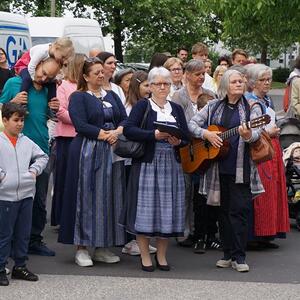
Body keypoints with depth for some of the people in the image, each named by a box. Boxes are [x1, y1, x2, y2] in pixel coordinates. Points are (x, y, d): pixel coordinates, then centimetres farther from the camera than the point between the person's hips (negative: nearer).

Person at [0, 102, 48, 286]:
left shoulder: (27, 142, 11)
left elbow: (42, 157, 22)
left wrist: (35, 170, 8)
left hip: (26, 193, 6)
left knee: (24, 233, 12)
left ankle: (20, 266, 23)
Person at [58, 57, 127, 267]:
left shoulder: (112, 96, 17)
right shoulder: (78, 98, 0)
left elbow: (125, 119, 8)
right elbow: (81, 125, -12)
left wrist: (117, 132, -12)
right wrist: (105, 135, -15)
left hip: (112, 153, 6)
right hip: (87, 152, -5)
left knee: (109, 197, 5)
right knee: (87, 197, -4)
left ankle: (102, 247, 11)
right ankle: (82, 248, 0)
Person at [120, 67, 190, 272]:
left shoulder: (177, 109, 14)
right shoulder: (142, 106, 2)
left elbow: (187, 137, 10)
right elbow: (129, 129, -12)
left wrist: (178, 142, -11)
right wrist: (154, 135, -20)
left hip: (171, 165, 4)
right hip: (147, 163, -4)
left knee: (167, 208, 4)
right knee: (146, 207, -4)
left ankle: (162, 255, 15)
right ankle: (145, 256, 6)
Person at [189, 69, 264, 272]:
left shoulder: (251, 107, 3)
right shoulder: (213, 107, 10)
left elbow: (257, 132, -9)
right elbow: (192, 124, 9)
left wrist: (248, 136, -32)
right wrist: (207, 134, -9)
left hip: (241, 168, -3)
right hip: (218, 167, 3)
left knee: (239, 210, -6)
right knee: (224, 210, 8)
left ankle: (239, 257, -2)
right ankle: (228, 253, 16)